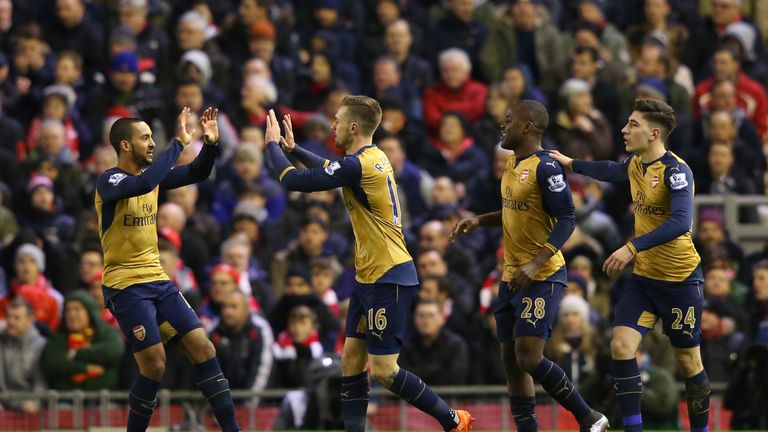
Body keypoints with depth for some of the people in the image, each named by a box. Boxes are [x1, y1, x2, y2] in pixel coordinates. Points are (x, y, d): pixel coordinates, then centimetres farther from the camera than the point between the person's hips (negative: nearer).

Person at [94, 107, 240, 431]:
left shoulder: (152, 175, 8)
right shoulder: (109, 181, -15)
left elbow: (197, 174, 12)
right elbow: (142, 184, -35)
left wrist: (210, 143, -7)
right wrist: (179, 143, -31)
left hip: (158, 280, 7)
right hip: (125, 286, -7)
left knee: (203, 349, -1)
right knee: (154, 365, -14)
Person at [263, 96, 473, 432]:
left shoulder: (359, 165, -20)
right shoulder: (372, 158, 9)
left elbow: (293, 180, -17)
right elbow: (329, 168, 32)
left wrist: (273, 145, -1)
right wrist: (292, 148, 28)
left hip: (389, 278, -10)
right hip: (369, 275, 10)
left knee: (383, 370, -8)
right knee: (351, 359, 7)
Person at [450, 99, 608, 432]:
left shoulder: (546, 167, -16)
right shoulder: (513, 164, 12)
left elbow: (567, 220, -20)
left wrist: (536, 264, -26)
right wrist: (479, 221, 12)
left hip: (542, 279, -9)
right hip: (512, 277, 10)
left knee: (529, 358, -14)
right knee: (511, 359, 8)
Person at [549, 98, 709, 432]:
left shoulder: (675, 170, -19)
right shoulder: (635, 165, 5)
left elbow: (681, 222, -33)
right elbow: (610, 171, 31)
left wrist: (633, 248, -38)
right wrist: (570, 164, 32)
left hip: (680, 279, -7)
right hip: (644, 277, 7)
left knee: (688, 362, 3)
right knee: (621, 347, -9)